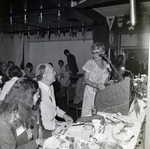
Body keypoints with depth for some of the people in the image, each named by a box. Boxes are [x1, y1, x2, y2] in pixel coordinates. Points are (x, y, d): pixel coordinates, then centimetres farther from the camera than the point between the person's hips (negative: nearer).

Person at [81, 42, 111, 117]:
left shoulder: (106, 64, 7)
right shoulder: (89, 63, -6)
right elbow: (85, 80, -8)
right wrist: (97, 85, -21)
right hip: (91, 94, -3)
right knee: (89, 115, -1)